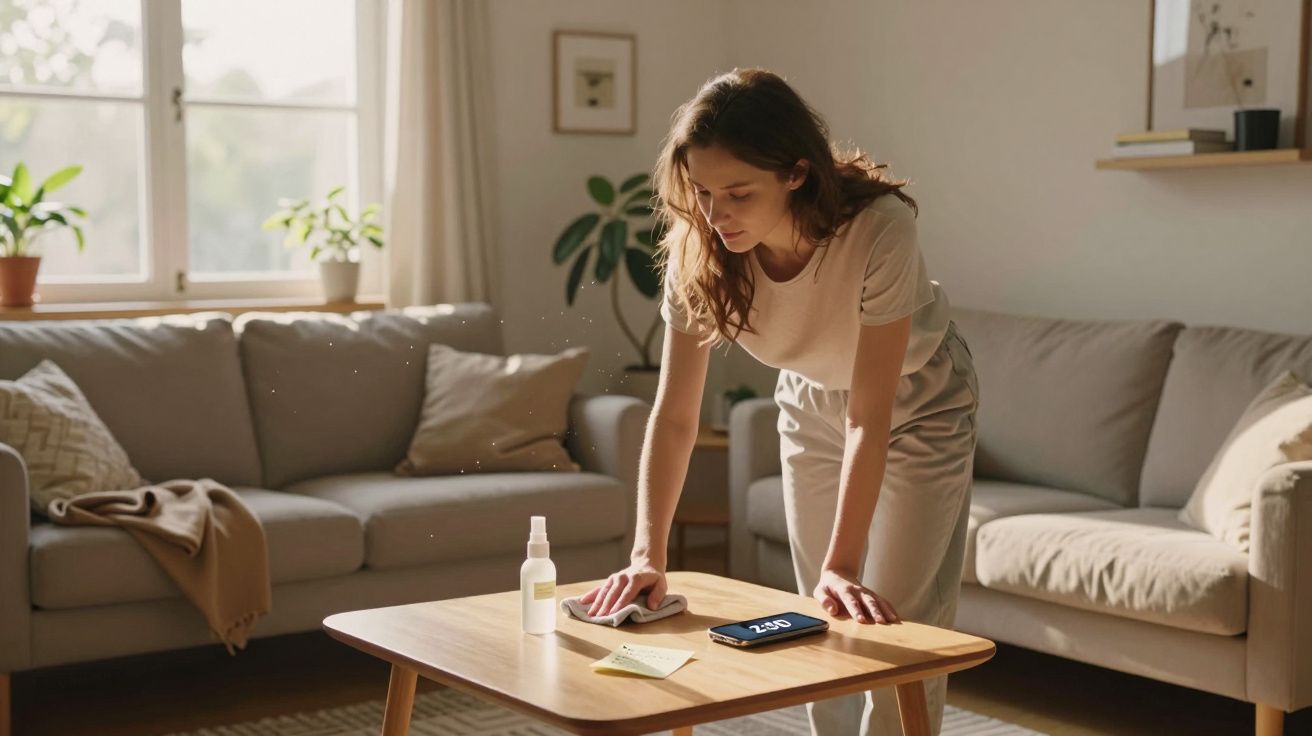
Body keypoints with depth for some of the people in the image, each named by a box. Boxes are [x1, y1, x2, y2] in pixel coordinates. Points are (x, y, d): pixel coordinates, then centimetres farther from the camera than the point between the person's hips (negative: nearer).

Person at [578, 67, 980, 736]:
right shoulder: (698, 251, -26)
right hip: (812, 408, 4)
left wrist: (840, 566, -38)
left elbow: (870, 416, -36)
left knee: (891, 624, -5)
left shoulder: (878, 228, -38)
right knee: (825, 625, 9)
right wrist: (648, 556, -33)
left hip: (918, 408, -3)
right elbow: (674, 415, -24)